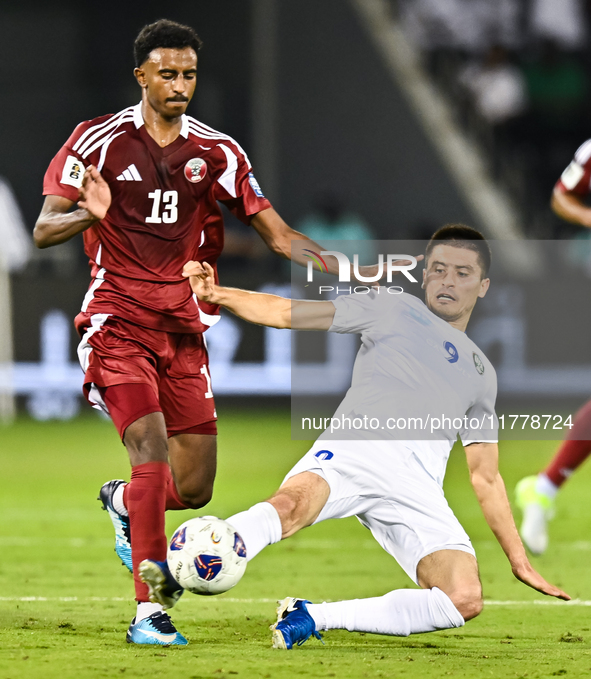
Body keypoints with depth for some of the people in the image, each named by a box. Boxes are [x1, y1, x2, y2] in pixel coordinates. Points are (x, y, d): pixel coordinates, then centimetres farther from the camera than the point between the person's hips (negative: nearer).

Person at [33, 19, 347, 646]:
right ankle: (147, 612, -18)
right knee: (153, 453, -22)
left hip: (184, 330, 4)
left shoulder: (216, 153, 6)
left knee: (194, 488, 1)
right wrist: (87, 214, -28)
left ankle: (125, 503, 36)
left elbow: (277, 235, 6)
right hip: (117, 325, -4)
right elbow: (43, 231, -5)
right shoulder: (99, 140, -3)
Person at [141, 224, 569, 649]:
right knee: (291, 503, -38)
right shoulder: (396, 309, 22)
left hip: (417, 485, 3)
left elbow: (486, 477, 35)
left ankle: (311, 618, -19)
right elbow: (288, 313, 12)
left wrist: (520, 561, 27)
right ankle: (178, 572, -51)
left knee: (465, 600, -25)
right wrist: (217, 295, -5)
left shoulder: (482, 373, 33)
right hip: (352, 450, -3)